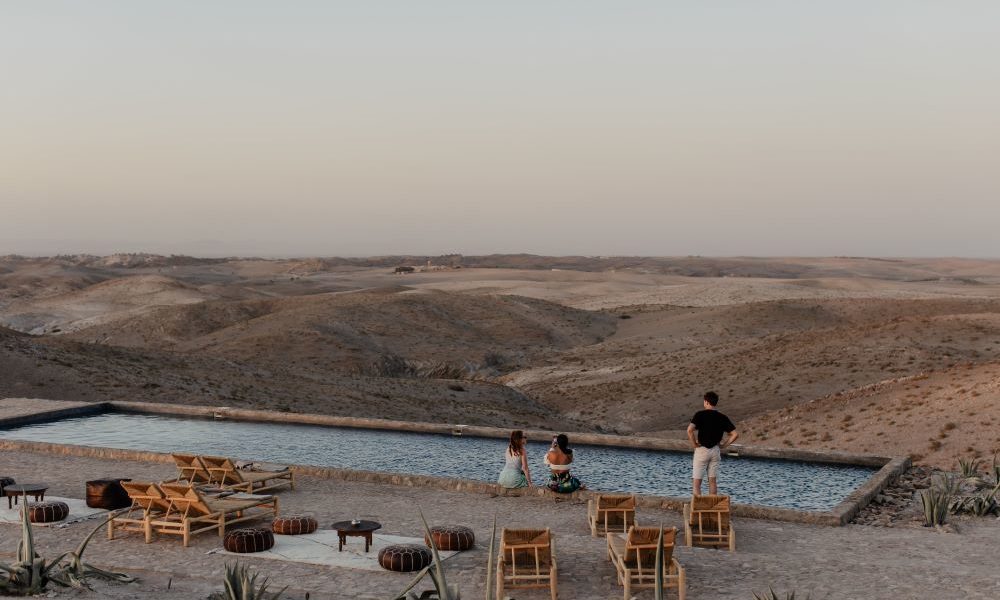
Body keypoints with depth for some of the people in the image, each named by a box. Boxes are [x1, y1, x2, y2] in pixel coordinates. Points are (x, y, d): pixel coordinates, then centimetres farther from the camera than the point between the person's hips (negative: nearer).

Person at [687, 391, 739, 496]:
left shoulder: (700, 414, -10)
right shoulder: (723, 418, 2)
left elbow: (690, 429, -24)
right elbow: (735, 434, -1)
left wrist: (694, 444, -12)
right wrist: (724, 445, 5)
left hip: (702, 449, -4)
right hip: (715, 450, 4)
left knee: (696, 480, 3)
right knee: (713, 480, 12)